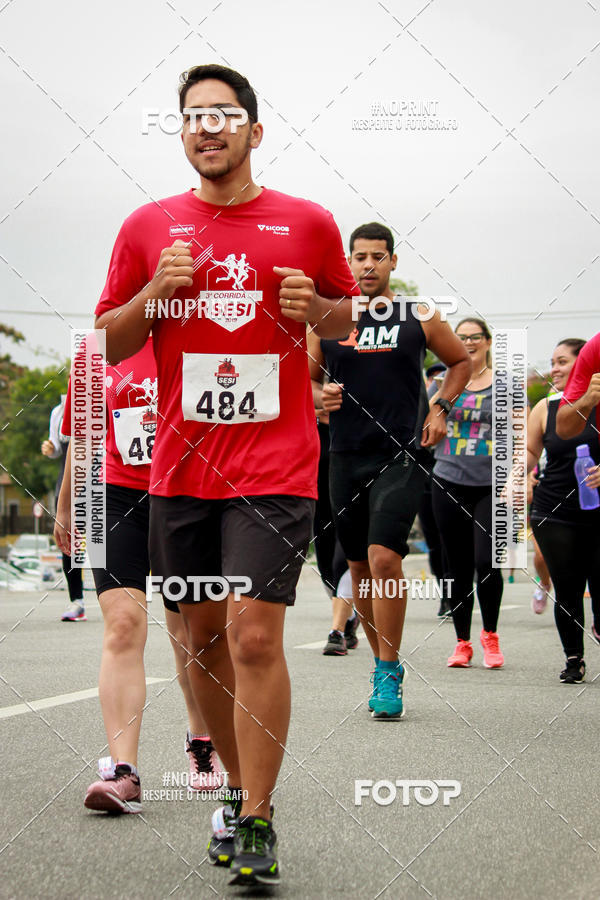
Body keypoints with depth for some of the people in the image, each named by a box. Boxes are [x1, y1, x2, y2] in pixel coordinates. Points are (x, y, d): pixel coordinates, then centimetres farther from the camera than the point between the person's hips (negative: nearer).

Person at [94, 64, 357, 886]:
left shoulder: (307, 223, 3)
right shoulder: (149, 227, 6)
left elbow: (349, 314, 16)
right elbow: (107, 343, 11)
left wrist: (316, 310, -7)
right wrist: (153, 295, -8)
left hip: (276, 465, -3)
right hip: (182, 467, 3)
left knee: (254, 636, -13)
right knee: (204, 636, 11)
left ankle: (256, 823, -3)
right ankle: (240, 787, 30)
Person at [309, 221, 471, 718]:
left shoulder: (419, 317, 2)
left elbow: (461, 361, 17)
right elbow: (306, 377, 19)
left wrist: (441, 409, 3)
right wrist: (320, 395, -4)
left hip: (402, 456, -3)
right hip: (347, 457, 4)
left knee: (384, 557, -18)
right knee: (359, 566, 9)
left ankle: (388, 676, -9)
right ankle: (385, 664, 26)